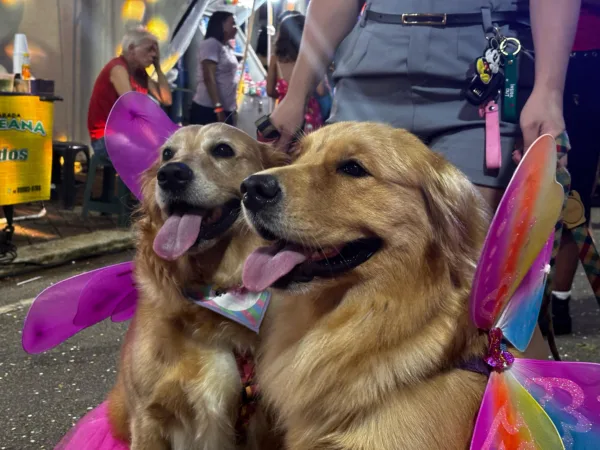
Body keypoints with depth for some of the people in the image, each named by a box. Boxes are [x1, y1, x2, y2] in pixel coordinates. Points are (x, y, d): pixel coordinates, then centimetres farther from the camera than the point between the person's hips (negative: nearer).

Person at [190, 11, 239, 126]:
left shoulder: (227, 48, 18)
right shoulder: (211, 44, -7)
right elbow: (209, 78, -16)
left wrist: (232, 107, 18)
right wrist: (218, 108, -23)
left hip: (227, 110, 9)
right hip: (209, 109, -8)